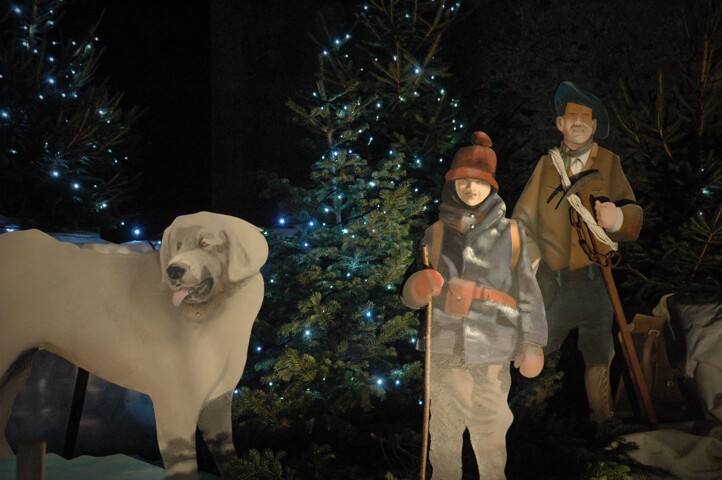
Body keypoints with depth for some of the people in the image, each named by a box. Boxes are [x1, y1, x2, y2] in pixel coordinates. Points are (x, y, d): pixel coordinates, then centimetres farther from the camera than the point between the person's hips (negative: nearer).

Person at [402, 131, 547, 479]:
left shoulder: (509, 233, 5)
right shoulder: (437, 232, 8)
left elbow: (527, 290, 5)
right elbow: (413, 292, 10)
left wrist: (532, 343, 1)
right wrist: (418, 288, -14)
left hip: (492, 349, -1)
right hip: (445, 347, 1)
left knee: (491, 435, -1)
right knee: (445, 434, 7)